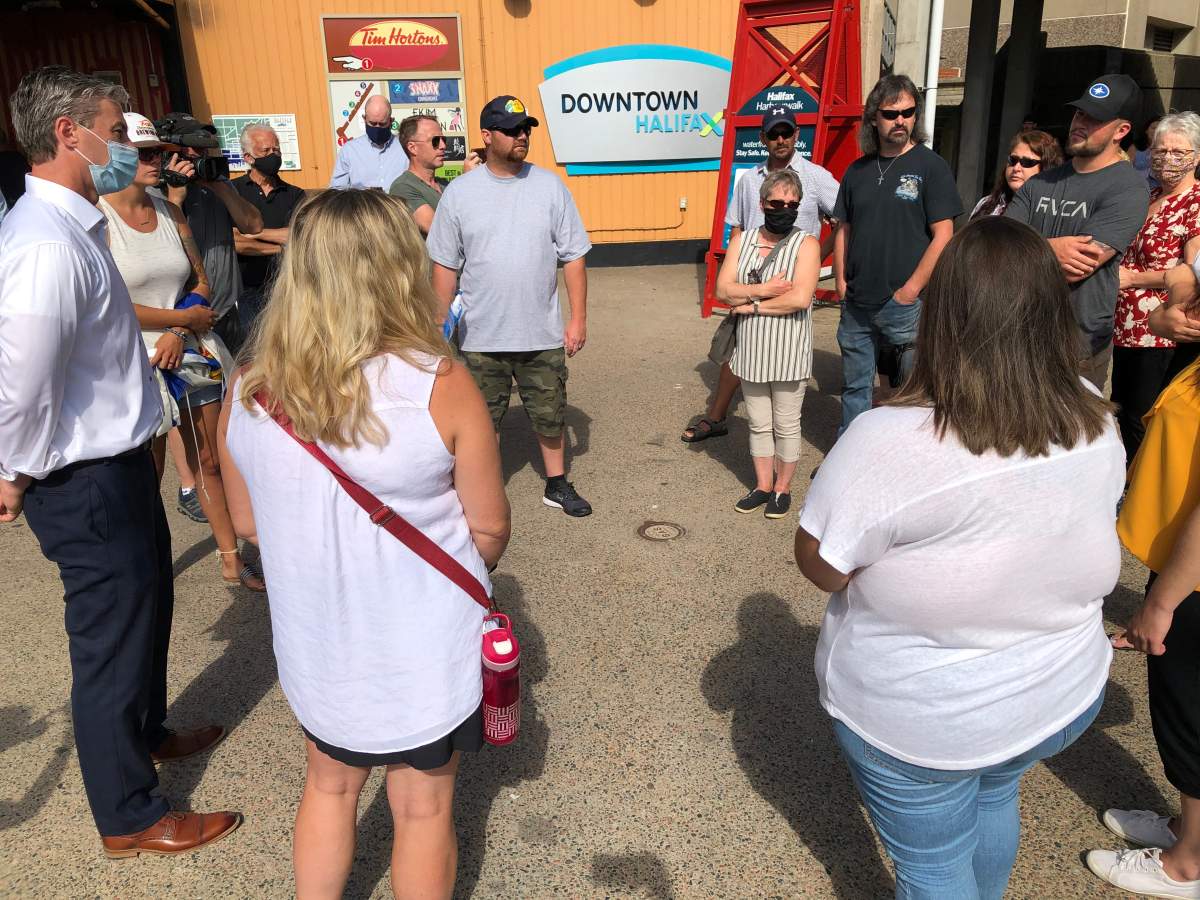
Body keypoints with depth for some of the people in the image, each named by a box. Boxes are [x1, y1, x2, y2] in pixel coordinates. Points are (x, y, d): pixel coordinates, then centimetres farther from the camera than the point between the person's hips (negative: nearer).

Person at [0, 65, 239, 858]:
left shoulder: (73, 226, 7)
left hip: (119, 465, 10)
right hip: (86, 485, -10)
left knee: (148, 608, 27)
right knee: (113, 640, 7)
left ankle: (147, 732, 53)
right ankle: (130, 819, 29)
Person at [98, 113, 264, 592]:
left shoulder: (170, 212, 6)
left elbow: (201, 281, 9)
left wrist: (178, 335, -7)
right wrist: (184, 318, -10)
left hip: (189, 350, 5)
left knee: (208, 459, 11)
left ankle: (230, 558, 23)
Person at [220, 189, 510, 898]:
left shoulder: (248, 395, -11)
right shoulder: (441, 386, -22)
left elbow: (247, 521, 3)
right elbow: (490, 527, -13)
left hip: (315, 645, 4)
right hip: (422, 646, -3)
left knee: (330, 785, 28)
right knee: (423, 807, 19)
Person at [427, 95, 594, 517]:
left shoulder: (550, 186, -1)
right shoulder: (459, 192, -2)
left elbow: (573, 256, 1)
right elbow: (445, 265, 2)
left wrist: (579, 318, -3)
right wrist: (439, 324, 0)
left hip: (544, 335, 1)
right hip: (482, 337, -1)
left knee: (550, 415, 14)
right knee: (483, 419, 12)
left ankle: (557, 484, 33)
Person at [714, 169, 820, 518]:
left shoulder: (806, 244, -8)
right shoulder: (742, 241, 5)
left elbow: (800, 298, -21)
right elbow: (722, 289, -5)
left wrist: (751, 305, -15)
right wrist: (763, 290, -18)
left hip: (788, 352, -4)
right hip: (751, 349, 4)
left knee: (786, 425, 9)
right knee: (759, 423, 15)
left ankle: (783, 489, 24)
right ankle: (763, 485, 29)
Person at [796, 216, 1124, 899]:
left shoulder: (887, 444, -32)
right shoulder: (1098, 425, -13)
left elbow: (820, 567, -19)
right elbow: (1089, 534, 5)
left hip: (918, 722, -5)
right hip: (1063, 697, 6)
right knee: (995, 798, 33)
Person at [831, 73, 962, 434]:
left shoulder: (931, 166, -4)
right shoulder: (858, 170, 10)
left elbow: (943, 235, -9)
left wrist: (911, 289, -14)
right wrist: (841, 280, 4)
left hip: (907, 305, -4)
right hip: (857, 304, 5)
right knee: (854, 387, 15)